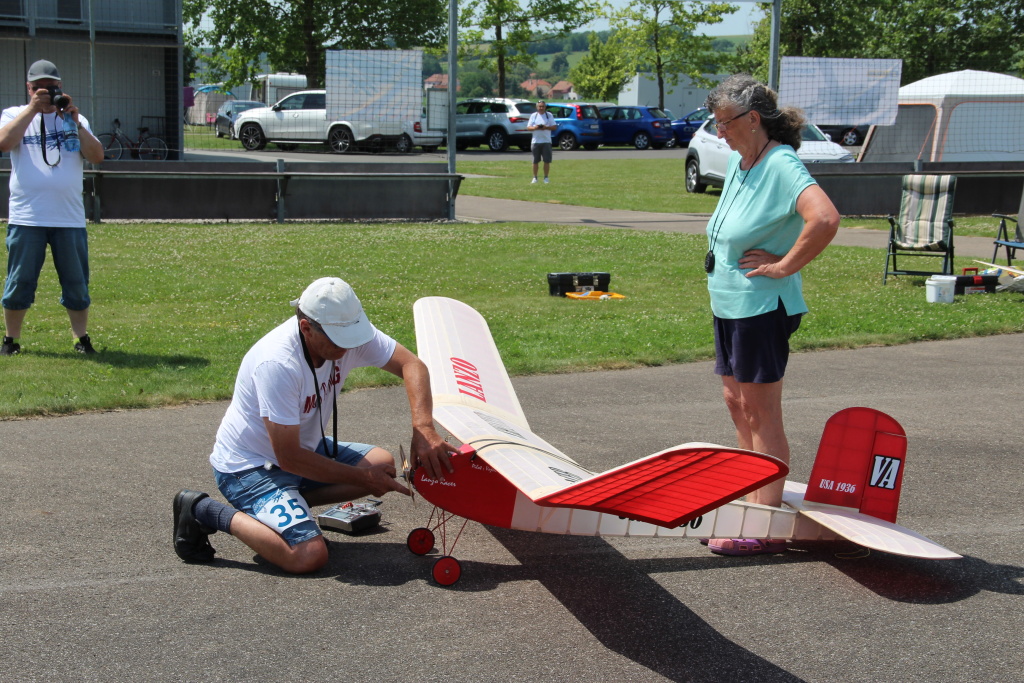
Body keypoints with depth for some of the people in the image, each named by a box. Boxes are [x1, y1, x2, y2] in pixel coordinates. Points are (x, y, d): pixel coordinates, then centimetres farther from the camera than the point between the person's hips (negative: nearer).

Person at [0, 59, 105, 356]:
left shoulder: (75, 119, 14)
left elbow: (97, 156, 0)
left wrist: (74, 121, -9)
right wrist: (33, 108, -13)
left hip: (70, 218, 2)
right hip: (26, 218, -2)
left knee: (77, 284, 5)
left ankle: (81, 338, 16)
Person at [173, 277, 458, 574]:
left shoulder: (347, 330, -14)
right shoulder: (278, 364, -33)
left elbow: (411, 364, -7)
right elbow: (289, 458, -28)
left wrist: (423, 429, -24)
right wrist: (363, 477, -21)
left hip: (304, 447, 8)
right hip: (249, 467, -8)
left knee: (382, 463, -6)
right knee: (309, 556, -24)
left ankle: (288, 503, 5)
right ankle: (205, 511, -6)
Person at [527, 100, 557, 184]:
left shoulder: (549, 115, 7)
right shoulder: (533, 115, 9)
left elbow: (554, 127, 4)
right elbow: (528, 127, 6)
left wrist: (546, 127, -14)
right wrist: (535, 128, -14)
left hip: (546, 141, -1)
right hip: (535, 141, 1)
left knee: (547, 161, -3)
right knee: (535, 161, 3)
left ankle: (546, 177, 6)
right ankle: (535, 177, 11)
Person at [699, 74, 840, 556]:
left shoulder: (782, 165, -19)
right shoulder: (738, 162, 10)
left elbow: (826, 218, -35)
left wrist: (784, 266, -25)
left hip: (761, 306, -10)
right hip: (728, 303, 10)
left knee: (760, 412, -4)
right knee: (736, 401, 16)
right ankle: (756, 503, 28)